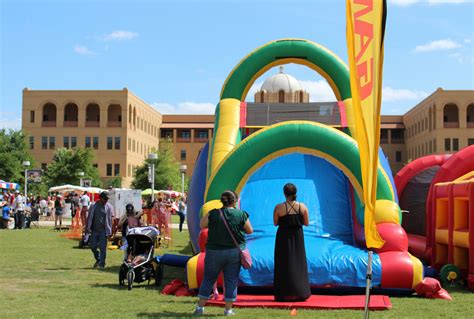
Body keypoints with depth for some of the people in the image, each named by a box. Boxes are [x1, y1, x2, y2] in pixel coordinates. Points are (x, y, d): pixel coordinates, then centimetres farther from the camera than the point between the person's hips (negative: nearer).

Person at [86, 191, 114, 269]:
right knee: (93, 246, 6)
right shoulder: (93, 206, 5)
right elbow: (89, 217, 8)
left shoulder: (109, 207, 1)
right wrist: (88, 228, 0)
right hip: (94, 230, 2)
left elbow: (110, 220, 1)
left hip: (103, 230, -2)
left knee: (103, 248, -2)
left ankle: (102, 264, 7)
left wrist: (109, 232, -3)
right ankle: (98, 259, 30)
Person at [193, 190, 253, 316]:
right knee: (231, 280, 9)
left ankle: (200, 307, 15)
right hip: (234, 252, 0)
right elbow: (250, 231, 4)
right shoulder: (241, 215, -5)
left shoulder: (213, 214, -7)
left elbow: (202, 225, 5)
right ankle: (228, 309, 11)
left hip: (214, 251, 0)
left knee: (208, 279, 11)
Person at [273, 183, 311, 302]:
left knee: (284, 264, 7)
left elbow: (275, 223, -4)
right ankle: (300, 293, 15)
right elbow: (306, 223, 0)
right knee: (299, 263, 14)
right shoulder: (302, 206, -6)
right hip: (298, 237, 2)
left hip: (283, 237, -2)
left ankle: (285, 294, 8)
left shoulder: (279, 207, -14)